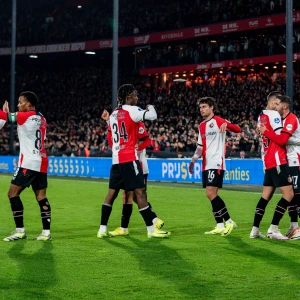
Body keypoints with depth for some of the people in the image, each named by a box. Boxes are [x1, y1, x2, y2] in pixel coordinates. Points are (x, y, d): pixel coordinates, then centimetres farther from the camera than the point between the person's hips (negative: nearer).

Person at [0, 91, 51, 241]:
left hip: (29, 162, -8)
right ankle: (46, 232, 3)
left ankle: (20, 230, -4)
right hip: (41, 162, 8)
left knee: (13, 193, -2)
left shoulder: (26, 116, -9)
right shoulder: (41, 118, 15)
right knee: (41, 197, 7)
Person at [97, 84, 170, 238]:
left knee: (112, 193, 10)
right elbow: (152, 116, -17)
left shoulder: (114, 113, 15)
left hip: (116, 159, 8)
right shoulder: (131, 110, -9)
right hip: (129, 158, -8)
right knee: (140, 192, -6)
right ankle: (151, 229, -5)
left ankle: (102, 229, 10)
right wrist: (151, 107, 3)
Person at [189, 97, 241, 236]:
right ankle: (221, 226, 10)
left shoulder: (218, 121, -5)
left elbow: (237, 129, -17)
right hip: (206, 165, 8)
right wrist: (193, 160, 28)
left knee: (211, 193, -16)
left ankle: (228, 221, -6)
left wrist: (226, 125, -36)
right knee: (212, 195, 6)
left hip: (216, 163, -8)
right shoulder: (202, 126, 18)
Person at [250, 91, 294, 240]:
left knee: (266, 195, 11)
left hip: (268, 162, 9)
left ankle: (255, 229, 10)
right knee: (289, 194, -9)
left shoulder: (262, 116, 16)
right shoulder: (273, 114, -10)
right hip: (277, 160, -9)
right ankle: (273, 229, -11)